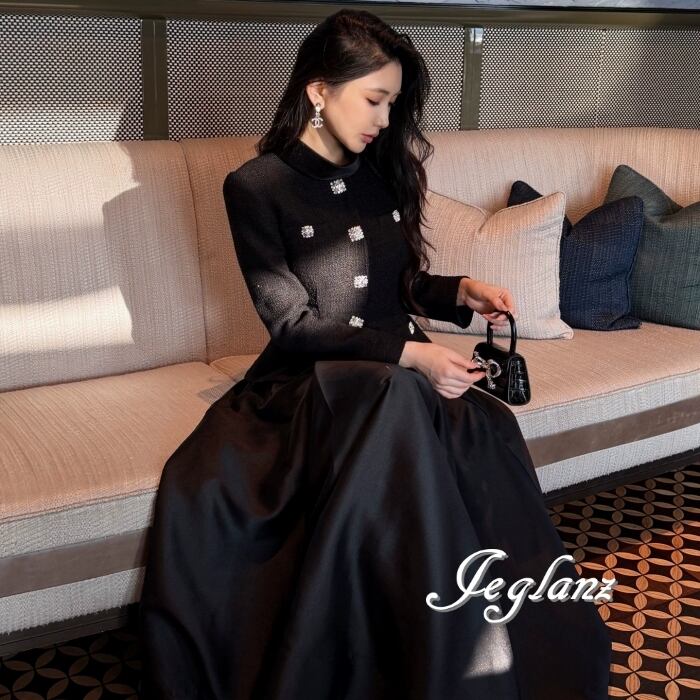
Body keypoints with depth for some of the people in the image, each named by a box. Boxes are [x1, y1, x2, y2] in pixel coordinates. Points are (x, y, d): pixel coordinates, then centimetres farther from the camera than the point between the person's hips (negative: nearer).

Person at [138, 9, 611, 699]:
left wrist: (462, 290, 1)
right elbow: (293, 324, -8)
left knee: (486, 430, -31)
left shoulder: (384, 175, 13)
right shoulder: (255, 186, -2)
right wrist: (409, 354, -17)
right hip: (308, 382, -3)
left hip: (403, 375, 4)